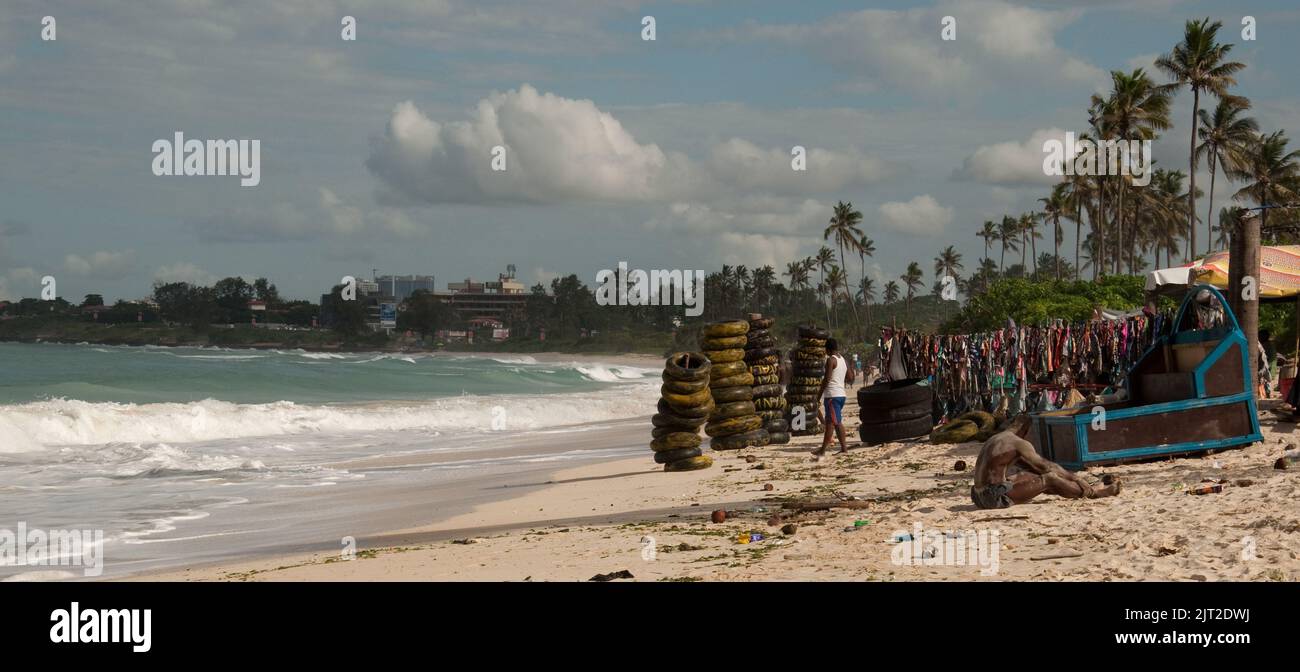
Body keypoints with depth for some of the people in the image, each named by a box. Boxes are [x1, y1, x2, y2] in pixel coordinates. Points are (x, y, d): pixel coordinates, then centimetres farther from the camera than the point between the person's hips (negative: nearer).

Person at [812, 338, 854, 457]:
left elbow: (826, 379, -15)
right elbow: (850, 379, 17)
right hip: (841, 393, 8)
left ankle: (823, 450, -11)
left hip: (832, 395, -8)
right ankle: (844, 447, 11)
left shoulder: (831, 360, -10)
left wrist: (819, 394, -10)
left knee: (830, 422, -11)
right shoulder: (844, 360, 14)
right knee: (838, 422, 13)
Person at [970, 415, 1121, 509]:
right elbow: (1045, 465, -6)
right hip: (996, 497, -9)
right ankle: (1094, 492, 11)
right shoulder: (1019, 444, -10)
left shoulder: (993, 440, 18)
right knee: (1050, 478, -2)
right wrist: (1073, 476, 7)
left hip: (980, 497, 9)